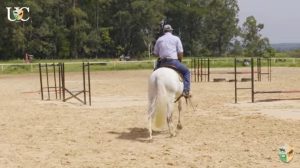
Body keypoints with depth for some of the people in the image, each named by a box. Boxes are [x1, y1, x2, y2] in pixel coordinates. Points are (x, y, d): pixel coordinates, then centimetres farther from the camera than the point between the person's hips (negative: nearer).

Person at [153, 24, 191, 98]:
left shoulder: (159, 40, 12)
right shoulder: (176, 38, 4)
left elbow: (155, 53, 13)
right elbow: (180, 52, 0)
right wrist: (179, 61, 15)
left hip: (162, 63, 3)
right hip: (173, 61, -3)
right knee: (186, 71, 13)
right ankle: (186, 91, -3)